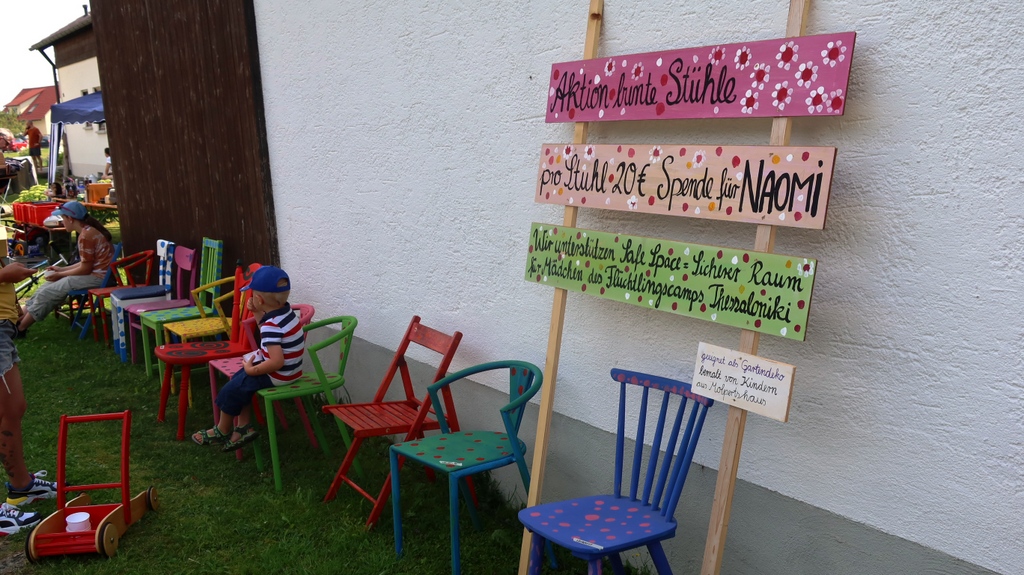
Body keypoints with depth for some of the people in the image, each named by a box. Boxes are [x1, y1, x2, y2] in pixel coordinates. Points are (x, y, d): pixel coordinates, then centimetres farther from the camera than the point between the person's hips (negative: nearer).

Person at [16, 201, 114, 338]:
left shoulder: (86, 235, -19)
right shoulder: (89, 230, 12)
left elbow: (85, 269, -17)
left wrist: (60, 274, -4)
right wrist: (61, 270, 14)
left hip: (96, 277, -10)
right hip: (95, 273, 10)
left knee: (48, 293, -5)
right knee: (50, 284, 12)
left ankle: (20, 328, 9)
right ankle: (22, 317, 16)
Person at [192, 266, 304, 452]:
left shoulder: (271, 326, -29)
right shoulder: (286, 310, -3)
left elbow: (277, 362, -36)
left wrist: (252, 370, -20)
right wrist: (257, 313, -1)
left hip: (276, 376, -9)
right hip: (289, 369, 9)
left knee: (231, 390, 9)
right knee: (239, 381, 20)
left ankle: (222, 431, 31)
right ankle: (244, 427, 21)